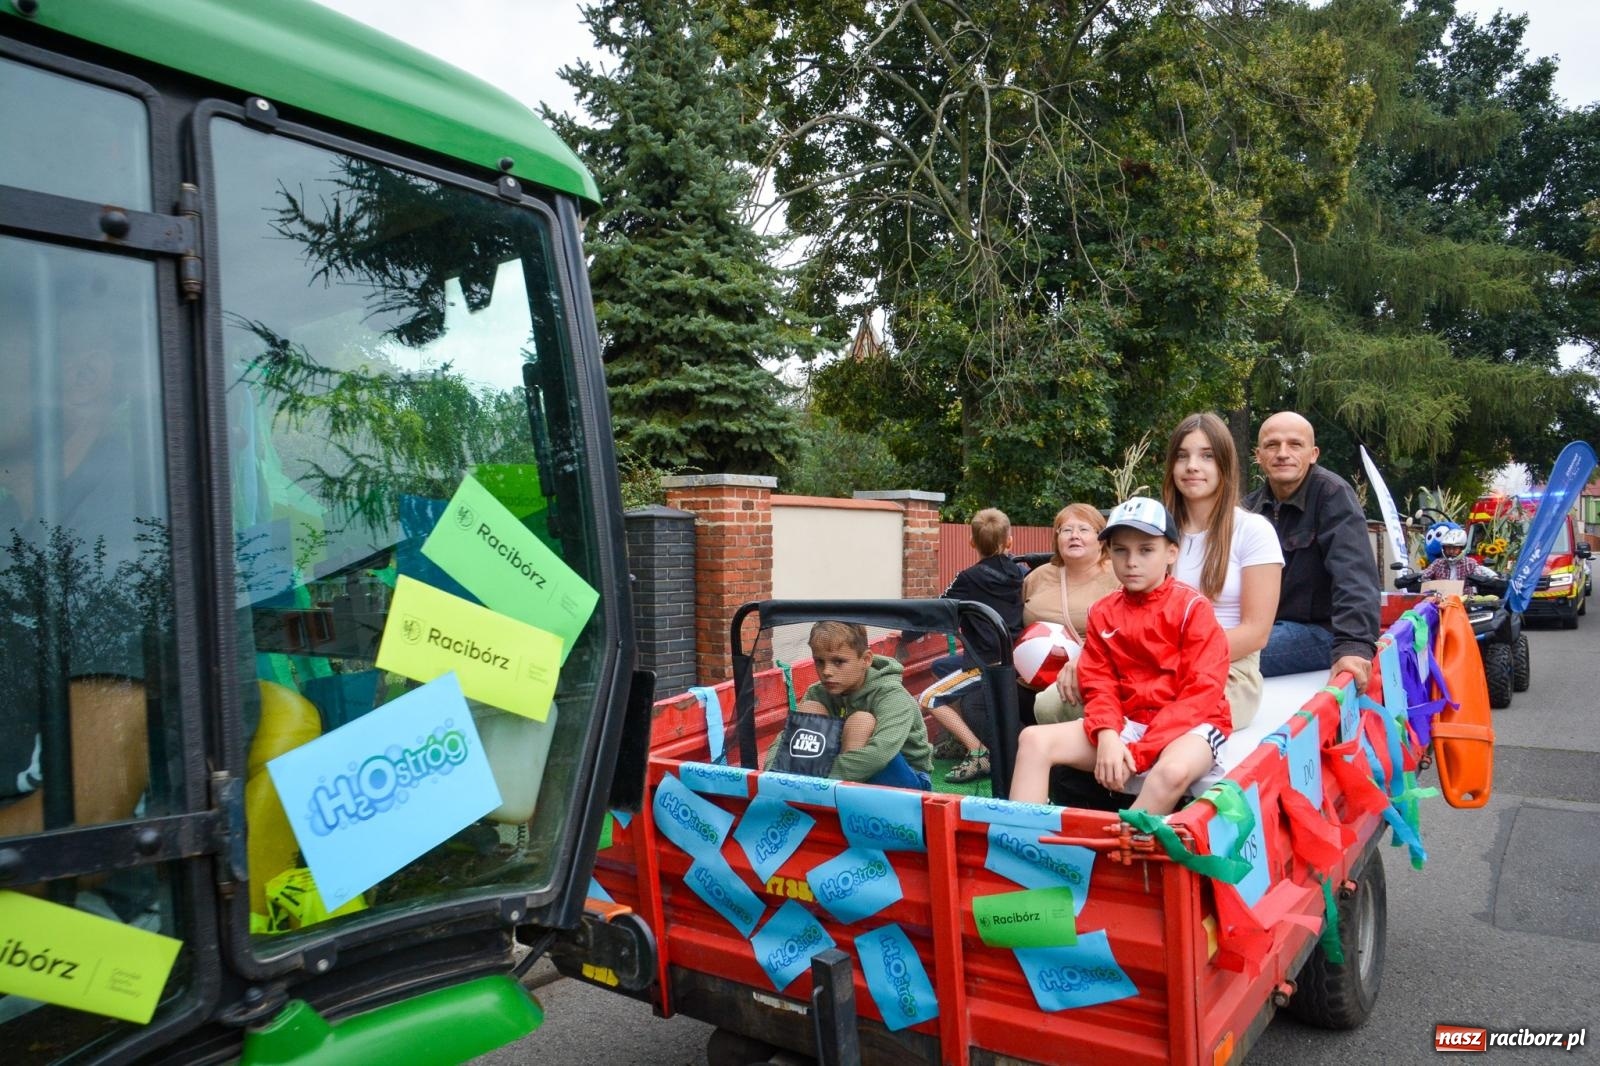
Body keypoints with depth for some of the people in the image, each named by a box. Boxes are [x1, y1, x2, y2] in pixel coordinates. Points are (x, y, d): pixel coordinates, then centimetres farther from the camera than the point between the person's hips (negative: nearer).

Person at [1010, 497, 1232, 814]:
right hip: (1126, 722, 5)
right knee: (1034, 739, -13)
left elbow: (1203, 691, -13)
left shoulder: (1193, 607, -6)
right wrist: (1107, 736, -18)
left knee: (1173, 771, -39)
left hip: (1189, 723, -4)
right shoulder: (1102, 613, 8)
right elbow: (1099, 684, 6)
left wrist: (1139, 751, -19)